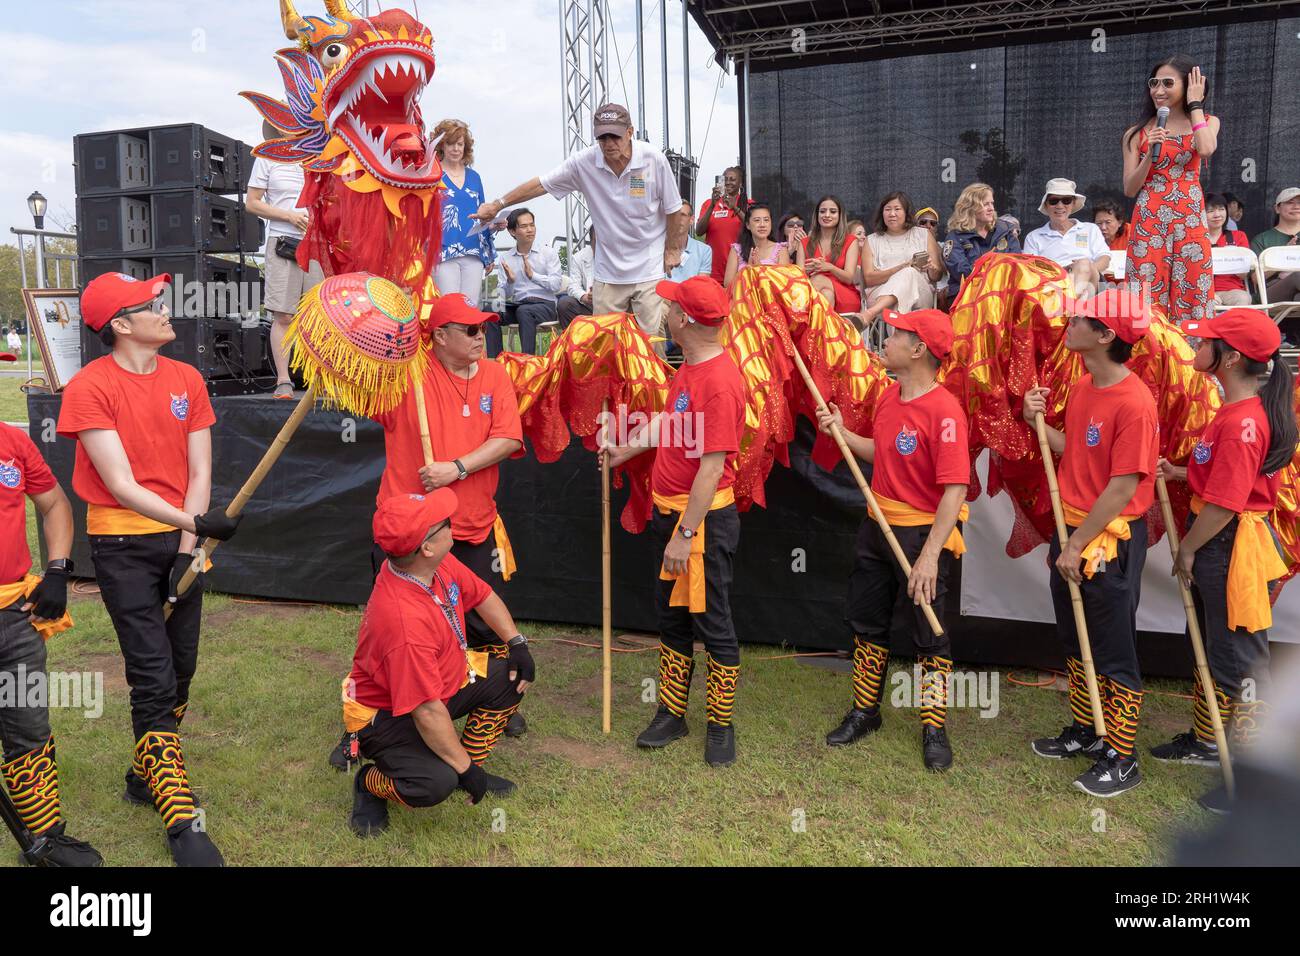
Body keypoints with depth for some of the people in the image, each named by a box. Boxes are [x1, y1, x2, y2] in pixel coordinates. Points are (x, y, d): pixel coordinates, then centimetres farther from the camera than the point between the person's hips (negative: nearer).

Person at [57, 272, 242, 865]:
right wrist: (195, 522, -27)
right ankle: (181, 822, 2)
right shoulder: (90, 387, -11)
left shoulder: (186, 378, 4)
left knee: (180, 669, 12)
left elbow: (198, 473, 2)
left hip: (182, 537, 5)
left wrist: (187, 549, -7)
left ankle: (148, 777, 34)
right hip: (123, 544, -5)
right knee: (154, 679, -6)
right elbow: (121, 486, -17)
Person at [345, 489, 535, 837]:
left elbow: (482, 595, 7)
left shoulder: (440, 562, -14)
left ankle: (467, 763, 14)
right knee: (436, 782, -29)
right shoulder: (406, 620, -40)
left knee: (511, 676, -1)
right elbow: (428, 712, -35)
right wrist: (466, 769, -25)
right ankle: (370, 783, 5)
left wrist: (516, 642, -2)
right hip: (385, 714, -9)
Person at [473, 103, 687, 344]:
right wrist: (498, 205, 3)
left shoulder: (654, 159, -9)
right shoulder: (584, 162, -6)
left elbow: (674, 209, 2)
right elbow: (541, 184, 2)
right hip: (608, 272, 2)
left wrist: (672, 250, 4)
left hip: (650, 269, -2)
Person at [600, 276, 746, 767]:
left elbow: (712, 465, -24)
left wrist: (685, 534, -23)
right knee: (671, 616, 17)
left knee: (712, 623, 4)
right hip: (670, 510, 10)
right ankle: (671, 713, 32)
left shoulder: (719, 380, -22)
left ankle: (721, 726, 20)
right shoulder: (689, 368, 8)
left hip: (704, 519, -10)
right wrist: (624, 451, 33)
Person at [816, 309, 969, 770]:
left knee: (929, 635, 6)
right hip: (878, 525, 8)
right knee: (867, 623, 18)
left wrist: (930, 555, -30)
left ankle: (934, 731, 23)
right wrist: (841, 432, 4)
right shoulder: (890, 396, 4)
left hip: (923, 533, -8)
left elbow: (955, 489, -26)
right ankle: (864, 712, 36)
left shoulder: (944, 410, -22)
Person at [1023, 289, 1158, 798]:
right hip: (1073, 530, 9)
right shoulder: (1083, 387, 5)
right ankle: (1085, 732, 38)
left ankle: (1121, 759, 20)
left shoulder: (1133, 402, -21)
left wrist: (1078, 544, -18)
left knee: (1114, 653, 5)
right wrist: (1037, 422, -2)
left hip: (1110, 540, -9)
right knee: (1075, 641, 21)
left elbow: (1122, 489, -21)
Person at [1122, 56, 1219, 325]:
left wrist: (1195, 104, -3)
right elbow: (1129, 189, 3)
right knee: (1146, 301, -5)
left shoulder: (1207, 122, 10)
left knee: (1190, 298, -1)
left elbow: (1206, 150, -14)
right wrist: (1151, 152, -12)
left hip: (1190, 221, 0)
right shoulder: (1138, 133, 8)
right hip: (1149, 222, 0)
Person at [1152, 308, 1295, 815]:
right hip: (1218, 545, 11)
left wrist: (1187, 549, -12)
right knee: (1211, 645, 23)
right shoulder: (1242, 410, 7)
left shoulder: (1240, 422, -25)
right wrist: (1180, 473, 4)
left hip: (1231, 549, -11)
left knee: (1239, 660, 1)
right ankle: (1205, 741, 40)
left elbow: (1223, 503, -24)